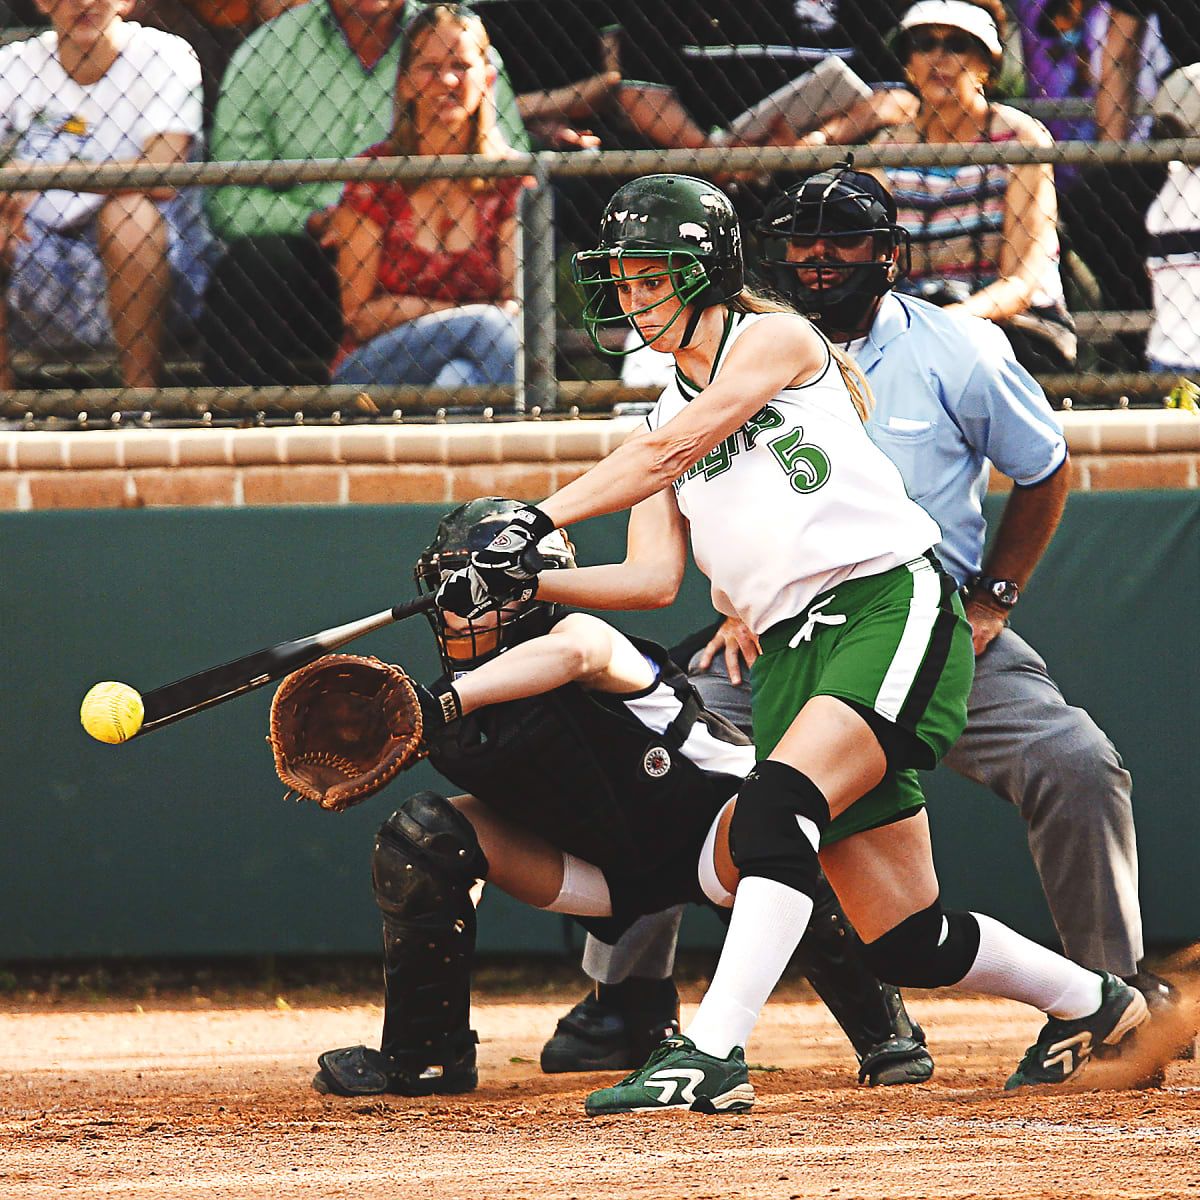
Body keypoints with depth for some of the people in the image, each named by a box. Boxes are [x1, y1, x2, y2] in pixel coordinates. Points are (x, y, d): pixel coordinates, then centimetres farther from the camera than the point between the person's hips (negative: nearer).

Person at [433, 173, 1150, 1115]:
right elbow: (655, 578, 9)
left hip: (892, 606, -7)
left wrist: (543, 516, -19)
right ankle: (1092, 1002, 26)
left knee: (778, 801, -31)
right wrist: (521, 580, -5)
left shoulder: (776, 340, 3)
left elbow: (673, 448, -12)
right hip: (793, 649, 7)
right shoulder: (664, 415, 22)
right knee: (907, 942, 2)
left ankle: (715, 1053, -38)